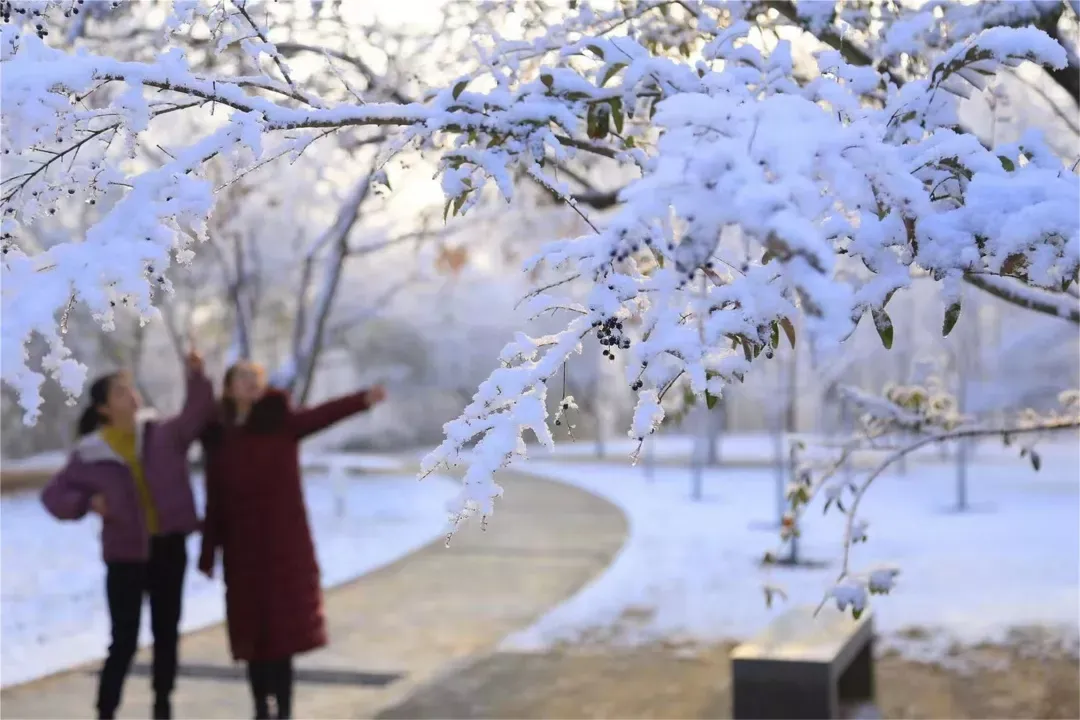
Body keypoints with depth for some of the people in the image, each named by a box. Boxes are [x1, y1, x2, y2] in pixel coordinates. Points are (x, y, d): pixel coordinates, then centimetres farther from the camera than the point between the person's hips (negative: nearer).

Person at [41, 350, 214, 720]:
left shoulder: (162, 434, -3)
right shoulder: (89, 455, -6)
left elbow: (197, 415, -13)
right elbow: (54, 495, 0)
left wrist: (196, 377, -28)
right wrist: (87, 502, -18)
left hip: (169, 547, 3)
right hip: (126, 554, -2)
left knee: (167, 633, 13)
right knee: (124, 642, -2)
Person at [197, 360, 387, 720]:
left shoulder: (282, 422, -1)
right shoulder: (218, 438, 6)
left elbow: (323, 414, -19)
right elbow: (214, 501, 8)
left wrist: (364, 398, -37)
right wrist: (208, 554, 8)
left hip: (285, 543, -2)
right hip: (243, 548, 2)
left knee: (282, 633, -4)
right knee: (254, 636, 6)